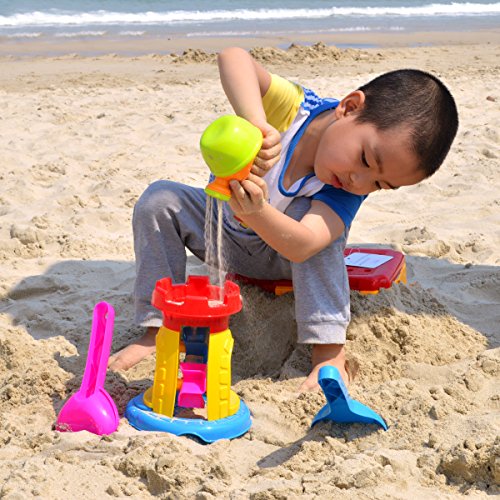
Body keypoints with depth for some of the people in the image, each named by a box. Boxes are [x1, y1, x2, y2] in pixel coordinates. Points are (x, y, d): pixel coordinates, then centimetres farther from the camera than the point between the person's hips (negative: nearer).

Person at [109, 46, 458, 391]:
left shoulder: (349, 191, -30)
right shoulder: (294, 108, -32)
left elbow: (301, 246, -47)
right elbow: (234, 57, -50)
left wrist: (258, 214, -68)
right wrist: (257, 124, -68)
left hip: (281, 256, -1)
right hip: (226, 243, 1)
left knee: (318, 222, -34)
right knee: (160, 198, -24)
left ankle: (330, 349, -31)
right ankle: (159, 329, -17)